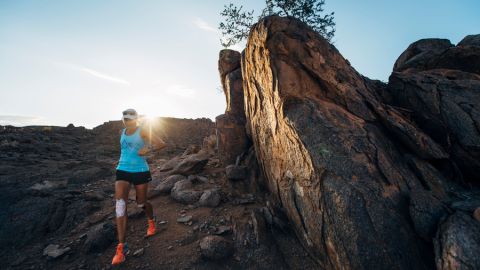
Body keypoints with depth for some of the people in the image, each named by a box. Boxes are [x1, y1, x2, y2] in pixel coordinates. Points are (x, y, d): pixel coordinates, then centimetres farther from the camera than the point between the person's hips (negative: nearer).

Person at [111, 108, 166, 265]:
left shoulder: (143, 131, -8)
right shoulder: (123, 132, 10)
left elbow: (162, 144, -14)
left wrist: (147, 150, -24)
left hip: (140, 171, -4)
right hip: (122, 171, 4)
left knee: (141, 203, 9)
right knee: (120, 204, -12)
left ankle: (151, 222, 43)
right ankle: (121, 245, -6)